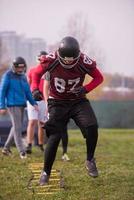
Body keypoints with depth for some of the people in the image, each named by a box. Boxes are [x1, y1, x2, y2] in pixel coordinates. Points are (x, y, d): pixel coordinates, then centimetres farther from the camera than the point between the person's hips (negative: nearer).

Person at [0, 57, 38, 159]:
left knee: (17, 127, 10)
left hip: (21, 105, 7)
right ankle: (22, 151, -11)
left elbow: (27, 91, 15)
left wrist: (33, 103, 2)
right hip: (12, 105, -7)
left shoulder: (23, 76, 12)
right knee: (17, 127, -10)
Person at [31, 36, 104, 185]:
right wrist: (35, 88, -19)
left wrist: (85, 88, -21)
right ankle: (46, 172, 9)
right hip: (57, 103, -1)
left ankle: (90, 160, 2)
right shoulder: (51, 60, -19)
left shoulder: (84, 62, -19)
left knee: (91, 127, -22)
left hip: (78, 101, 1)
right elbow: (37, 73, 0)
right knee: (54, 137, -9)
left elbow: (99, 78, -4)